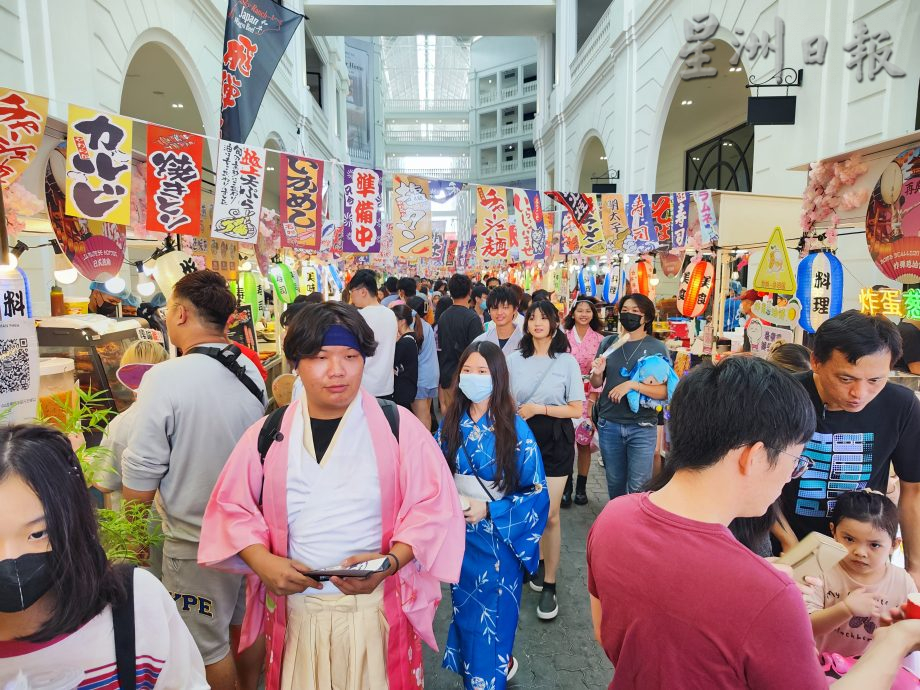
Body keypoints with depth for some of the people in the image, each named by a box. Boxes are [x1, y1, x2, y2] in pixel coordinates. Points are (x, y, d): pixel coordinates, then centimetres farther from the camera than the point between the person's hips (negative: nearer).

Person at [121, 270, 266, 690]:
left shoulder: (165, 378, -23)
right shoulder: (252, 372, -5)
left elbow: (138, 488, -19)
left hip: (196, 543, -6)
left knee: (207, 645, 15)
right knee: (245, 625, 25)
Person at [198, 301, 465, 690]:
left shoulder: (398, 427, -8)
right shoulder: (268, 434, 0)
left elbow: (432, 507, -7)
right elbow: (233, 507, 6)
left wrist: (390, 562, -21)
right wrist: (263, 562, -11)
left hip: (378, 609, -2)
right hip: (294, 610, 2)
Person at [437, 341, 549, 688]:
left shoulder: (514, 429, -15)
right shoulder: (451, 422, -4)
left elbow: (537, 493, -12)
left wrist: (489, 510, -20)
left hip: (498, 539, -4)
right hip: (459, 534, 4)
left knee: (492, 616, 9)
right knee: (465, 608, 20)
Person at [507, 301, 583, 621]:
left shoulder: (567, 361, -2)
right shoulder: (515, 360, 6)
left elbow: (576, 409, -4)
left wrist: (538, 408, -13)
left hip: (555, 440, -3)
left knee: (549, 515, -2)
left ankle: (549, 585, 10)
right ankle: (540, 561, 35)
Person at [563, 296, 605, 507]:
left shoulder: (599, 340, 2)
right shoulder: (563, 337, 2)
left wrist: (593, 400, -6)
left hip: (589, 397, 0)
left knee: (584, 443, 5)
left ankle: (581, 487, 19)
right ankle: (566, 488, 10)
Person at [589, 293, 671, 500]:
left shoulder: (657, 348, -4)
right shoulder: (608, 343, 5)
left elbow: (665, 391, -11)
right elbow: (596, 384, 12)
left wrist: (632, 385, -22)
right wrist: (597, 372, -10)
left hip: (642, 428, -3)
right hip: (609, 425, 3)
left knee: (638, 487, -1)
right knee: (615, 484, 15)